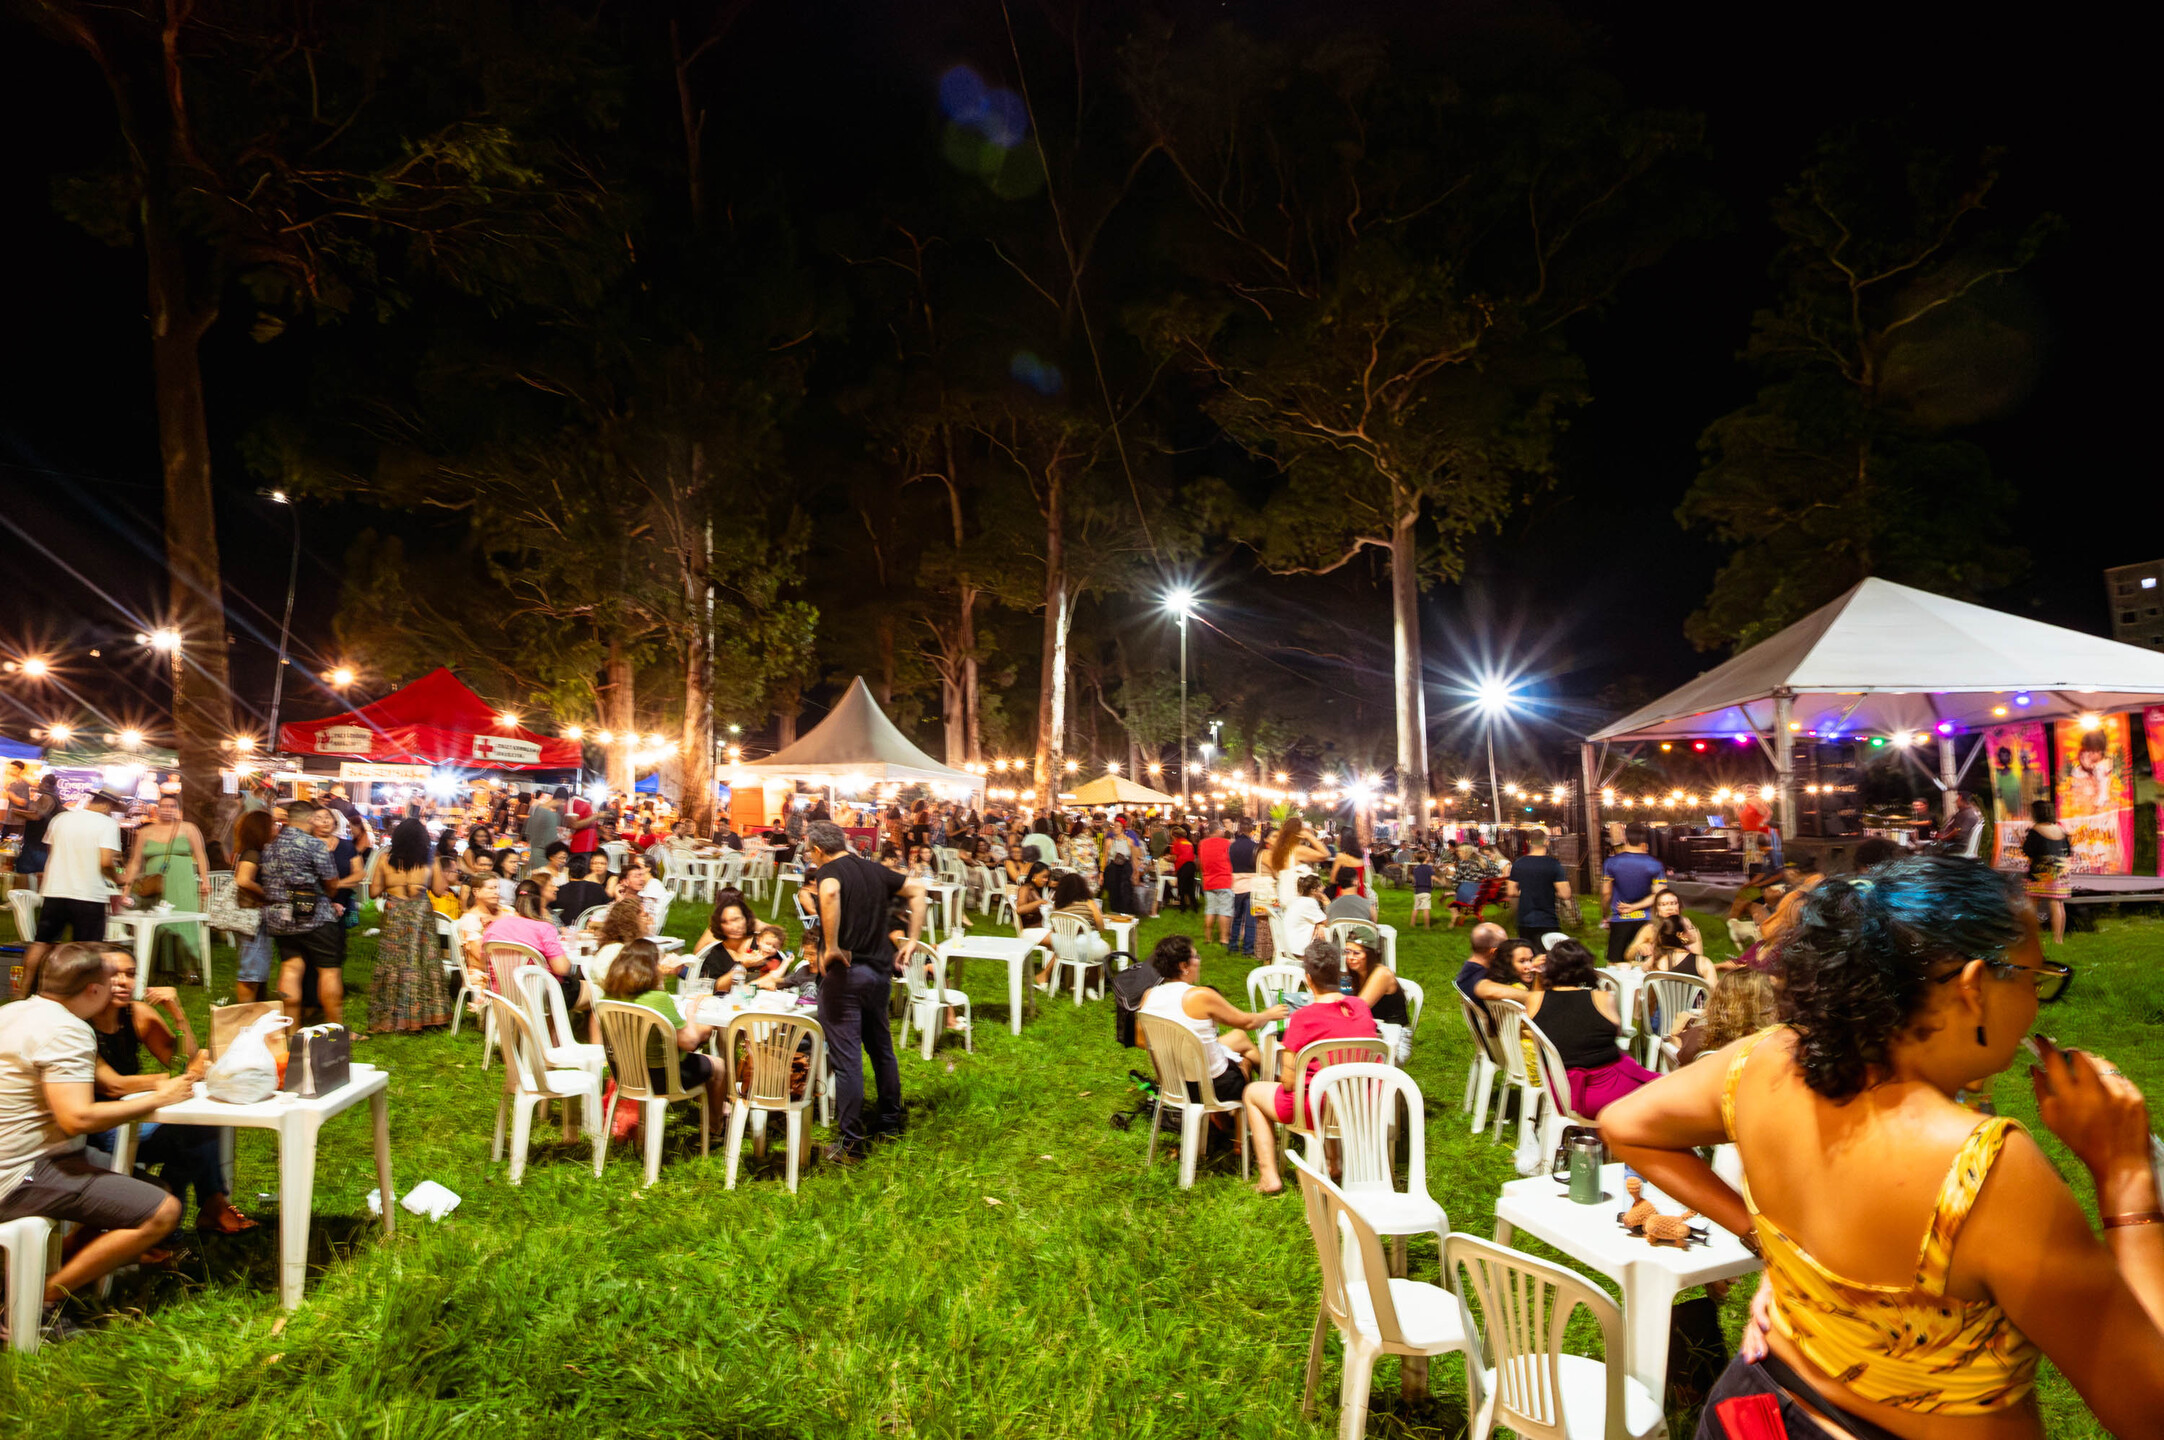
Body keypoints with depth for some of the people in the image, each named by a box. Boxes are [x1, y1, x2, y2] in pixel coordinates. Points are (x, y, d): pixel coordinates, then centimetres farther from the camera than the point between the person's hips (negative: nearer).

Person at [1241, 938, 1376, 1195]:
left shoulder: (1303, 1017, -18)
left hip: (1320, 1110, -6)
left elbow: (1288, 1081, -15)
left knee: (1252, 1092, 20)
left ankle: (1269, 1176, 14)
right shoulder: (1362, 1007, -1)